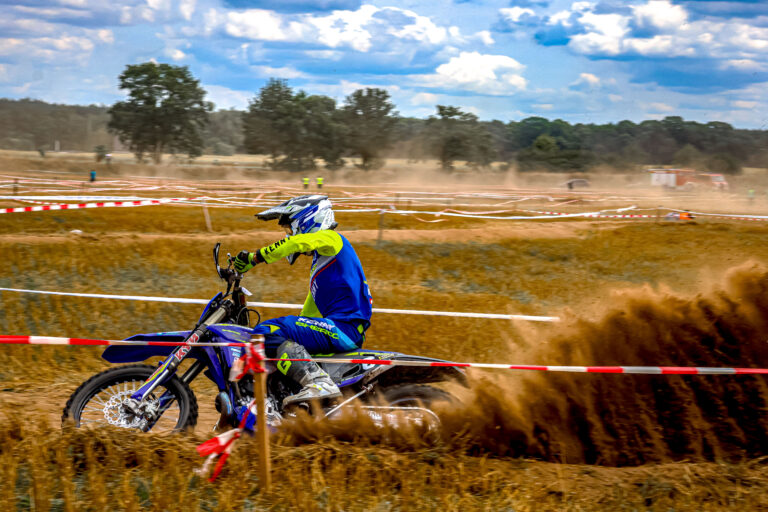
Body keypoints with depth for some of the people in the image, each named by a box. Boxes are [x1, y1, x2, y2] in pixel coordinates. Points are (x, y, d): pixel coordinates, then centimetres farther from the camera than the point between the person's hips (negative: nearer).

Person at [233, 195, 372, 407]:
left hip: (344, 327, -10)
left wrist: (254, 258, -21)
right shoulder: (320, 256, 29)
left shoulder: (330, 238, 0)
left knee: (267, 332, -22)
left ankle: (320, 384, -39)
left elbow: (295, 243, -22)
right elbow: (312, 307, 35)